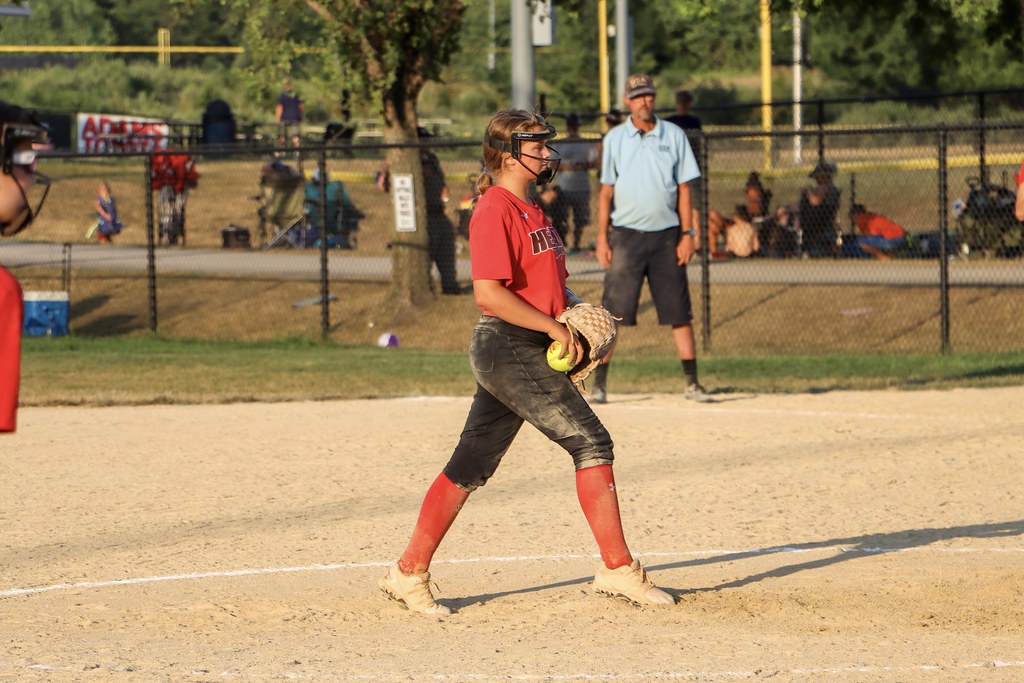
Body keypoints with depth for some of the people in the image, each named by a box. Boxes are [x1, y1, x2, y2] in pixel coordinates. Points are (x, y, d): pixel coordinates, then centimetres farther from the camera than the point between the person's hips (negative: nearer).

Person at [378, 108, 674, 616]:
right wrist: (554, 327, -18)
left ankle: (409, 573, 14)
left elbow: (547, 287, 28)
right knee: (591, 442, -10)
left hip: (527, 354, 10)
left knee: (471, 467, 10)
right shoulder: (495, 211, -12)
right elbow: (489, 293, -22)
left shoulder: (531, 211, 19)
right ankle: (618, 569, -7)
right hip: (509, 349, -10)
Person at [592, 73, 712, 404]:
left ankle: (692, 383, 8)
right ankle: (599, 383, 0)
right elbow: (606, 191, 3)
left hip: (666, 235, 1)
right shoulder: (615, 138, 4)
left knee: (679, 312, 2)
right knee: (613, 311, -4)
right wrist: (602, 238, -5)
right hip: (626, 236, -1)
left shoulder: (674, 136, 6)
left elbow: (683, 189, 6)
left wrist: (687, 234, -1)